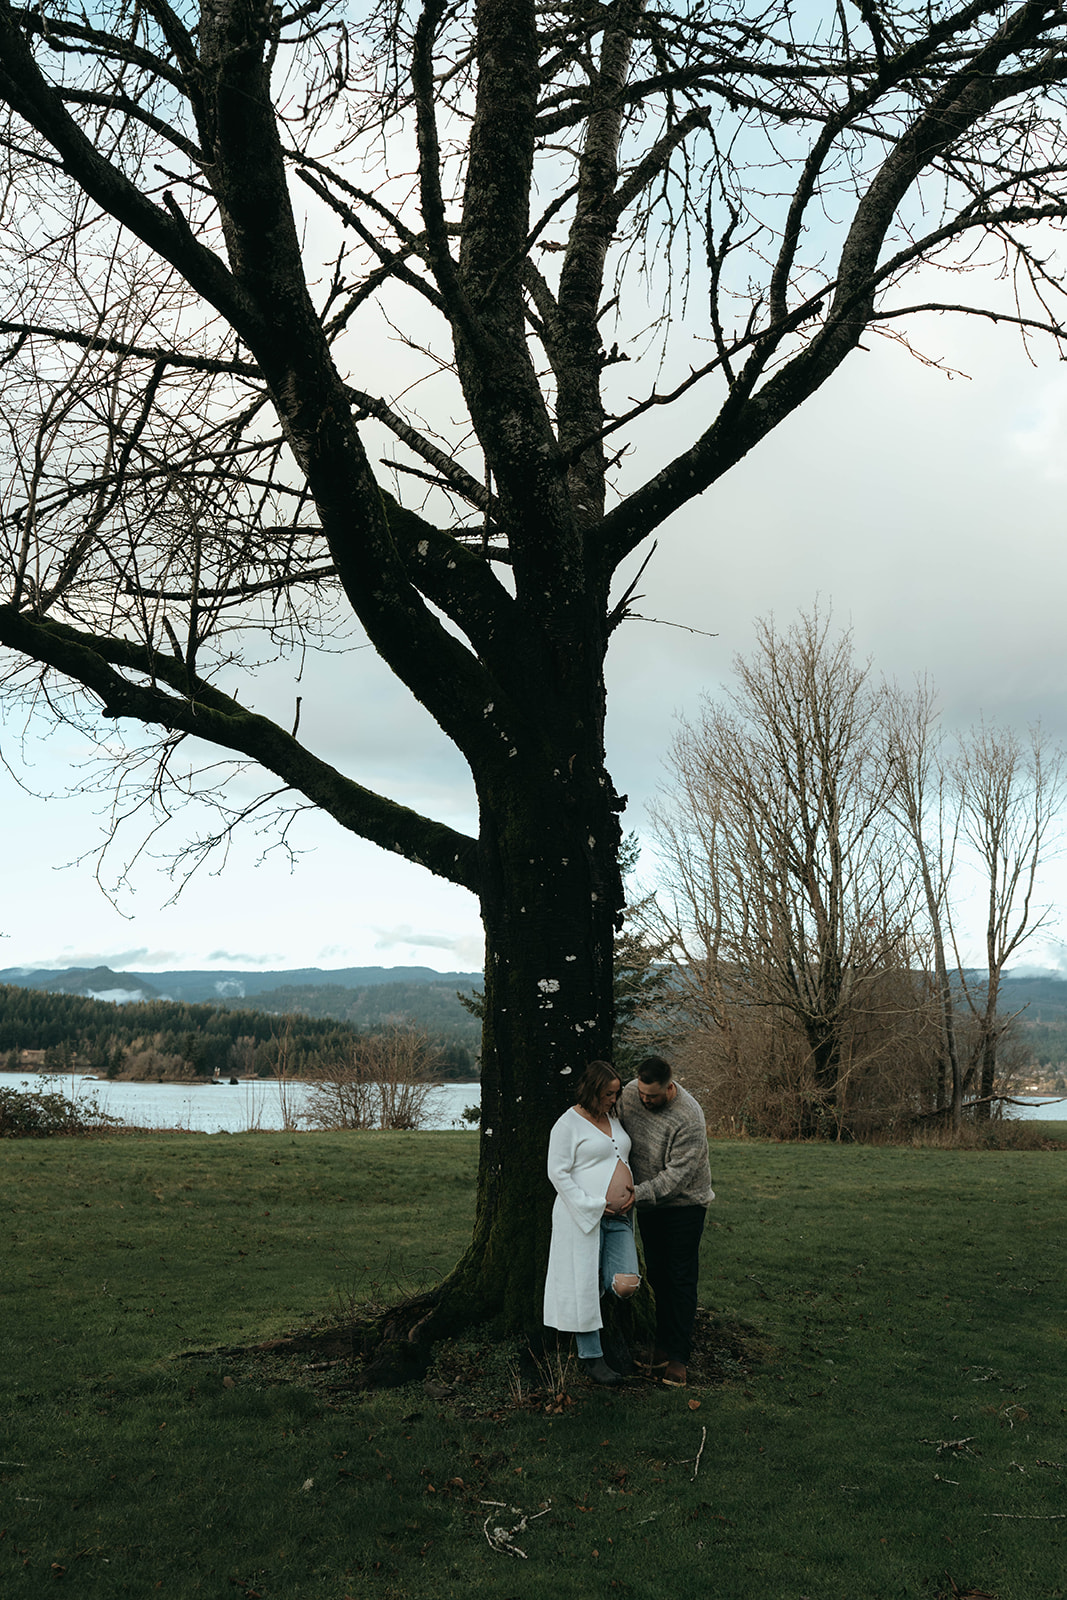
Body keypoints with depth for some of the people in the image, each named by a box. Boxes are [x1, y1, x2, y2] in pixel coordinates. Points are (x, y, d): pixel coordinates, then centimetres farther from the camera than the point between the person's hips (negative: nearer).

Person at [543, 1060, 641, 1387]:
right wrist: (593, 1206, -14)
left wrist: (631, 1192, 8)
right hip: (583, 1218, -6)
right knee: (585, 1285, 0)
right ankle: (591, 1355, 13)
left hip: (619, 1217, 6)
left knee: (627, 1284, -5)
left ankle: (608, 1280, 28)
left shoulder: (613, 1119, 15)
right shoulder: (569, 1124, -7)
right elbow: (558, 1174, -10)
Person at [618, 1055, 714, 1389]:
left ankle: (678, 1356, 2)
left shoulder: (689, 1119, -30)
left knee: (681, 1279, -4)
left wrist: (636, 1194, -32)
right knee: (656, 1274, 11)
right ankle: (663, 1345, 21)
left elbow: (676, 1176, -28)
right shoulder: (630, 1092, -12)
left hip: (684, 1202, -6)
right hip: (648, 1200, 6)